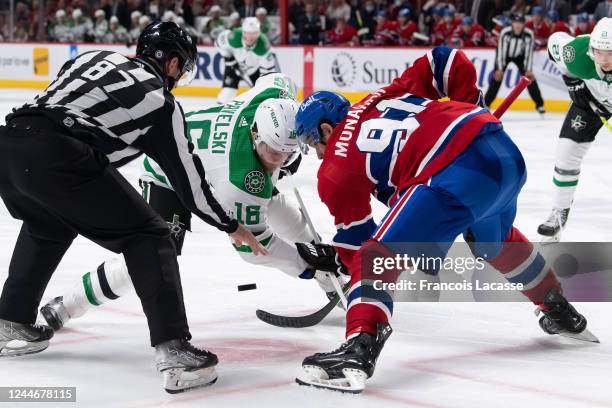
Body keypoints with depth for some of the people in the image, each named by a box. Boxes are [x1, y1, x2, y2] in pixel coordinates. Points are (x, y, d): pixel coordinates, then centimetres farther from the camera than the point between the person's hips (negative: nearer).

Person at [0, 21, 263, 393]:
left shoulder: (95, 57, 29)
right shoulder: (161, 103, 14)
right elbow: (188, 178, 18)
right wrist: (232, 227, 30)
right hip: (56, 158, -7)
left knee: (48, 226, 36)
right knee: (149, 237, 5)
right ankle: (173, 350, -6)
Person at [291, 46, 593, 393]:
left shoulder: (335, 171, 9)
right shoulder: (385, 96, 26)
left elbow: (355, 241, 14)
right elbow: (446, 61, 24)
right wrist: (470, 109, 34)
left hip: (455, 176, -8)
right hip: (505, 149, 8)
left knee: (381, 255, -3)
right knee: (496, 240, 36)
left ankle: (359, 349, -22)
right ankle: (560, 311, 53)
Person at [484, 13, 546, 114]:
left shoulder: (529, 34, -27)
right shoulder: (505, 32, -32)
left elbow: (529, 53, -20)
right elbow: (501, 50, -27)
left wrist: (529, 70, -21)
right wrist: (499, 69, -27)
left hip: (519, 56, 2)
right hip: (505, 54, -2)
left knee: (530, 77, -6)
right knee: (497, 77, -12)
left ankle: (539, 105, 2)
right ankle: (485, 103, -5)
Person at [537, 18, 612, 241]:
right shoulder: (578, 51, -34)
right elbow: (556, 40, -11)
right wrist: (573, 82, -10)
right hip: (591, 98, 2)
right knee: (568, 149, -6)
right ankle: (559, 214, 7)